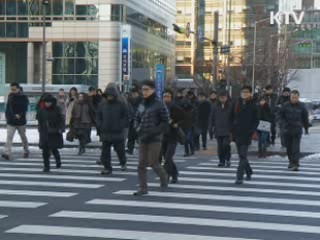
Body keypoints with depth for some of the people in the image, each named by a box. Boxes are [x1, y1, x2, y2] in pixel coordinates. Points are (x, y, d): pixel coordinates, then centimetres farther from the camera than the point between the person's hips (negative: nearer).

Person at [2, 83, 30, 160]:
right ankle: (7, 153, -19)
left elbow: (25, 109, -14)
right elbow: (8, 107, 14)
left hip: (21, 121, -2)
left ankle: (26, 151, 32)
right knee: (9, 137, -11)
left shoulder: (23, 97, -8)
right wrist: (7, 116, 5)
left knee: (23, 137, 13)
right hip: (11, 122, 2)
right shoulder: (10, 96, 4)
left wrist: (20, 115, -27)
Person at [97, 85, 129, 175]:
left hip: (118, 133, -3)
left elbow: (126, 117, -4)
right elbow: (98, 116, 13)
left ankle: (123, 163, 35)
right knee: (105, 151, 0)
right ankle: (107, 167, 6)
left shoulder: (121, 105, -3)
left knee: (120, 149, 10)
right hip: (105, 132, 3)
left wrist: (121, 126, -14)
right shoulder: (102, 104, 7)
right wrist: (100, 126, -1)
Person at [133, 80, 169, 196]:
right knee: (141, 164, 1)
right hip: (143, 139, 6)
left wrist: (154, 132, -15)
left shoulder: (159, 104, -8)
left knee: (153, 163, -2)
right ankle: (143, 188, 6)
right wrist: (138, 129, 3)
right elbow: (137, 119, 21)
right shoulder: (142, 105, 10)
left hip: (155, 139, -6)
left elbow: (165, 122, -9)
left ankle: (164, 178, 25)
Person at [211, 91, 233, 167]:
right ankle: (221, 161, 16)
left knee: (226, 144, -13)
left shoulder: (230, 106, -5)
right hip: (218, 130, 3)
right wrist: (214, 126, 7)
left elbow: (233, 117, -3)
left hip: (227, 130, -3)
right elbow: (212, 117, 13)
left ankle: (227, 159, 6)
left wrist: (231, 128, -6)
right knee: (220, 146, 7)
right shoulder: (215, 106, 4)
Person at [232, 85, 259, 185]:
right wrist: (233, 130, 2)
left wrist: (251, 131, -14)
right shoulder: (237, 104, 7)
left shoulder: (253, 105, -3)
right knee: (242, 155, 13)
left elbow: (256, 121, -3)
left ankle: (239, 177, -10)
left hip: (246, 134, -5)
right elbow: (232, 118, 10)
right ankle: (249, 172, 32)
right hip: (237, 134, 5)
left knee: (243, 156, -9)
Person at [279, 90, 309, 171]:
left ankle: (295, 164, -12)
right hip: (287, 129, 2)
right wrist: (284, 124, -2)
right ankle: (291, 161, 26)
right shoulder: (286, 106, 0)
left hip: (297, 130, -2)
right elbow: (281, 115, 10)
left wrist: (306, 129, 10)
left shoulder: (301, 106, -1)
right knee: (289, 147, 10)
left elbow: (305, 118, 6)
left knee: (296, 147, -9)